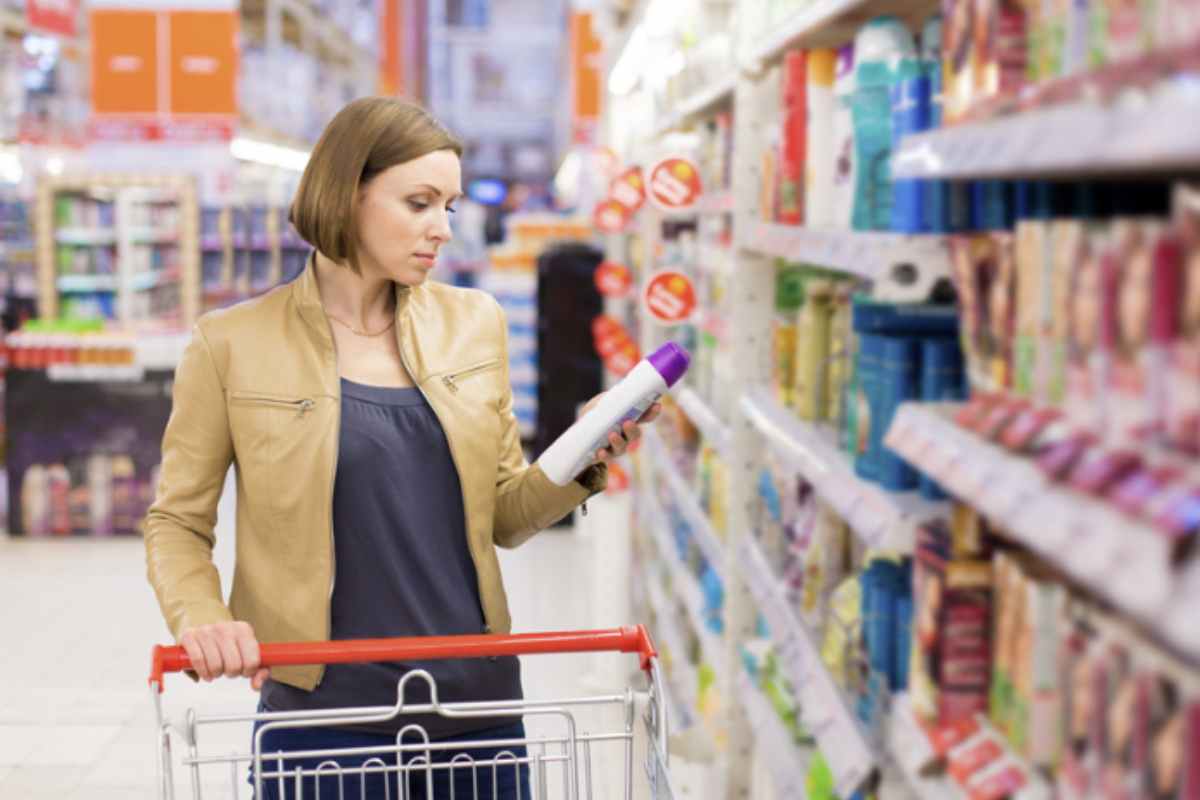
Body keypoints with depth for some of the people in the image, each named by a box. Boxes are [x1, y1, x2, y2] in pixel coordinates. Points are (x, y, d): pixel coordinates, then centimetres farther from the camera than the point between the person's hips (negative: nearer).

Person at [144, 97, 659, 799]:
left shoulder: (475, 324, 6)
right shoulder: (233, 345, -4)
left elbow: (504, 516, 10)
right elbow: (177, 522, 2)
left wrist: (584, 463, -7)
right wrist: (201, 618, -16)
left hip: (479, 703, 3)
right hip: (325, 711, -3)